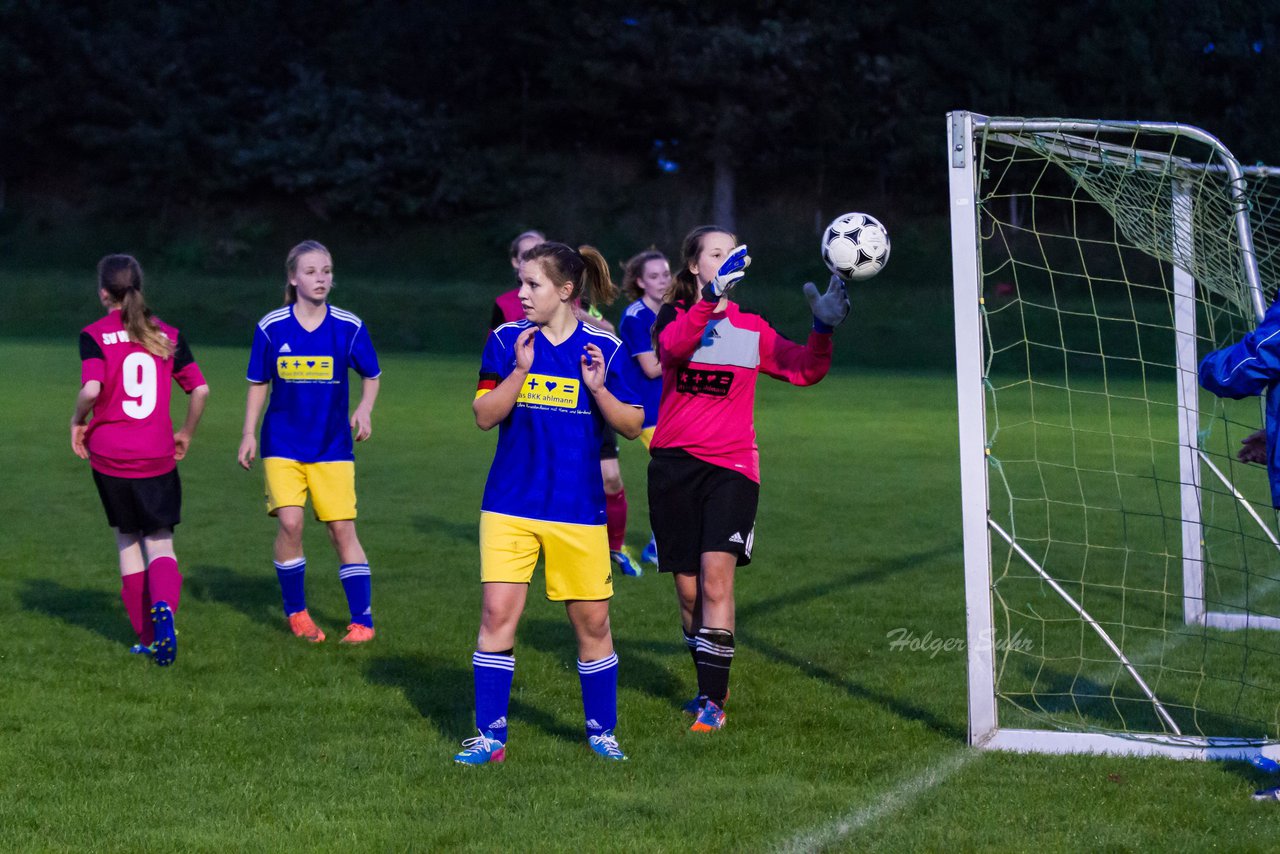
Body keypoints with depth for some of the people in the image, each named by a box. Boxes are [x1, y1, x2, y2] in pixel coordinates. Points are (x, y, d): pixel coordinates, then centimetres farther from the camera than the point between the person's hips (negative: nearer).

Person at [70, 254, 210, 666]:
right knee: (160, 541, 6)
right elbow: (200, 388, 1)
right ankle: (164, 606, -25)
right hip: (157, 457, 1)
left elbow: (91, 389, -19)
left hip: (109, 455, -1)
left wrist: (79, 421, 0)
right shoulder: (167, 335, 5)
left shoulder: (95, 335, -4)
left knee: (127, 540, 14)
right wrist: (186, 434, 15)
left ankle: (148, 636, 13)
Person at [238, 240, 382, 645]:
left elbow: (371, 375, 10)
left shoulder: (349, 327, -4)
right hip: (283, 445, 0)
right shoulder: (271, 328, -3)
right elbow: (258, 384, 8)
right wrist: (249, 434, 3)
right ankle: (296, 612, 5)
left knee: (342, 529, -4)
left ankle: (362, 620, 6)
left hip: (332, 446, 0)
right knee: (289, 522, -15)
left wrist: (364, 408, -9)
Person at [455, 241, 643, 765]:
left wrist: (599, 389, -16)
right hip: (510, 503, 0)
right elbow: (485, 415, -4)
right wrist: (520, 370, -17)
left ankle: (602, 731, 22)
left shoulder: (603, 348, -1)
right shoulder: (506, 341, 1)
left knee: (591, 621, 6)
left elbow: (633, 426, 1)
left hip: (578, 508, 0)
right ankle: (490, 736, 2)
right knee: (498, 612, -7)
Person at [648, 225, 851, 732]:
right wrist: (712, 295, -34)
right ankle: (709, 687, 25)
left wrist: (823, 329, -15)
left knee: (716, 575, -17)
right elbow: (675, 345, -20)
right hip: (674, 465, 0)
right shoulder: (673, 317, 4)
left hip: (732, 466, 0)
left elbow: (804, 371, 2)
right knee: (688, 590, 5)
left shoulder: (752, 329, 11)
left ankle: (713, 701, -15)